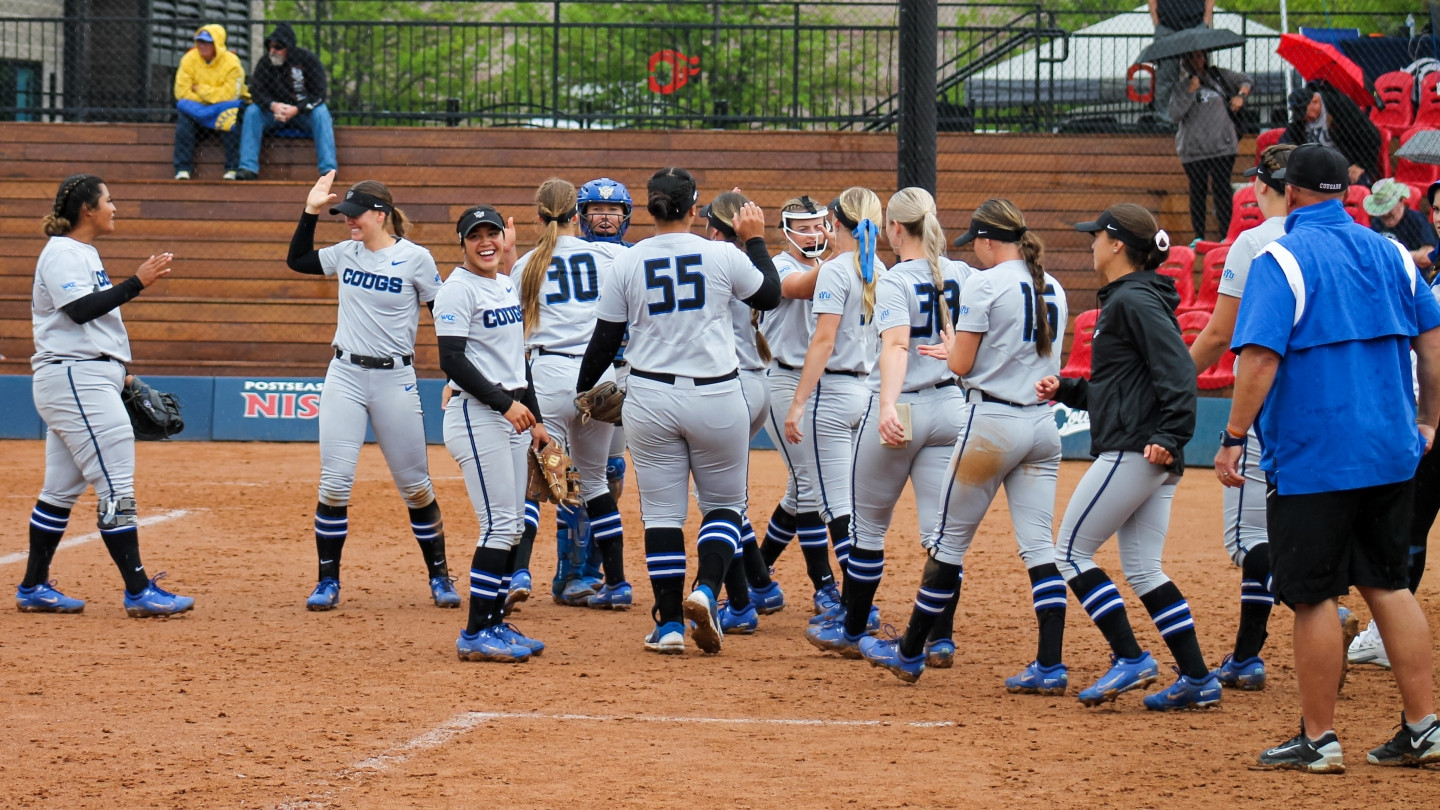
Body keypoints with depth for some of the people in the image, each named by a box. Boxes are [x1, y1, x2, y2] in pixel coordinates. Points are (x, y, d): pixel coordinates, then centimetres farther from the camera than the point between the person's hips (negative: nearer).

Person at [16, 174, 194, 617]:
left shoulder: (84, 254, 20)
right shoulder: (62, 253, -11)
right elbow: (80, 310, -24)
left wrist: (118, 371, 22)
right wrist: (136, 283, -24)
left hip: (89, 381, 11)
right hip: (75, 378, -11)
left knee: (62, 489, 11)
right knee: (116, 486, -12)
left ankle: (33, 588, 15)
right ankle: (138, 591, -14)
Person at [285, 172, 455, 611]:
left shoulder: (415, 259, -7)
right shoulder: (347, 253, 6)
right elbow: (297, 260, 20)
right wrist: (311, 211, 9)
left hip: (394, 381, -3)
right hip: (344, 377, 3)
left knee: (414, 485, 4)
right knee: (334, 483, -3)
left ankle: (439, 576, 17)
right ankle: (328, 582, 5)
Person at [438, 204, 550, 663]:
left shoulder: (507, 285, 15)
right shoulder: (457, 289, -10)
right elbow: (453, 362, -17)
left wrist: (535, 419, 18)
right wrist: (505, 403, -21)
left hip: (512, 414, 9)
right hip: (475, 415, -9)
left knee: (513, 527, 8)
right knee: (499, 525, -12)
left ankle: (494, 624, 15)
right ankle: (475, 635, -8)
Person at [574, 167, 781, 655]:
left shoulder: (627, 264, -2)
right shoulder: (724, 257, -6)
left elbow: (605, 340, 3)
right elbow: (770, 295, 12)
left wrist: (584, 390, 17)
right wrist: (755, 240, 23)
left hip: (651, 400, 1)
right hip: (716, 398, -1)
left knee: (661, 511, 8)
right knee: (724, 504, 13)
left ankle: (670, 625, 6)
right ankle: (706, 591, -12)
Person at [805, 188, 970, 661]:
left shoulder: (894, 281, -13)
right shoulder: (961, 275, 3)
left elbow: (897, 345, -28)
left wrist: (888, 408, -41)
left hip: (899, 408, -5)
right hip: (950, 407, 5)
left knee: (868, 526, 10)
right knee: (942, 531, 4)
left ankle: (852, 631, 20)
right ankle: (940, 639, 2)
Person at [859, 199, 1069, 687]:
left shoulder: (985, 284, -10)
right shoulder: (1053, 289, 11)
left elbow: (962, 365, -9)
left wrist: (954, 349, 14)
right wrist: (958, 352, 27)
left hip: (992, 422, -6)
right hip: (1043, 423, 6)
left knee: (950, 541, 5)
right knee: (1039, 545, 3)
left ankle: (909, 653, 15)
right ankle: (1050, 668, -5)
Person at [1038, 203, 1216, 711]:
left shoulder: (1134, 301, -11)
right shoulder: (1122, 300, 20)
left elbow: (1177, 371, -21)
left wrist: (1169, 436, -28)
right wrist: (1066, 390, 18)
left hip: (1134, 451, -10)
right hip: (1151, 460, 10)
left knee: (1071, 551, -4)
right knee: (1143, 570, 10)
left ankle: (1130, 660, -7)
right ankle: (1198, 679, 7)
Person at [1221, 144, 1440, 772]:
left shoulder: (1281, 260, -9)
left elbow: (1261, 356, -18)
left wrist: (1234, 437, -14)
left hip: (1312, 457, -6)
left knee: (1313, 595, 1)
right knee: (1386, 582, 14)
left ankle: (1318, 738, 5)